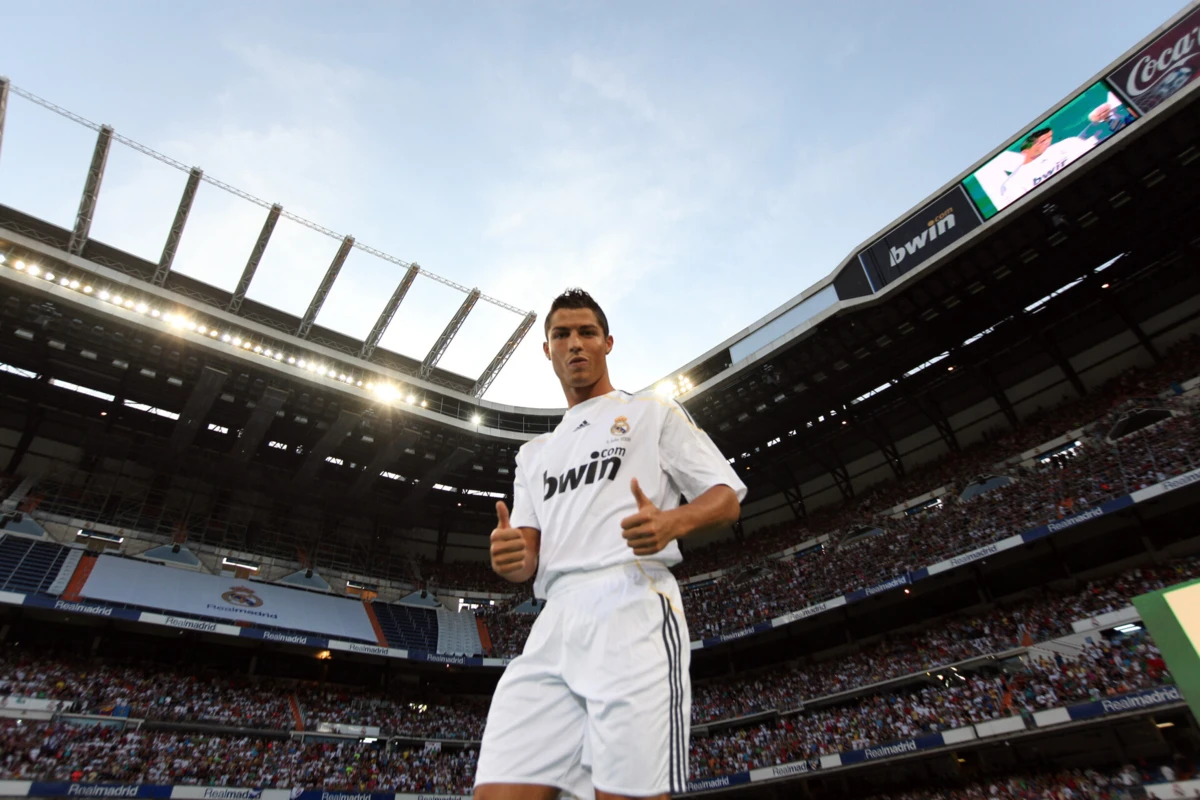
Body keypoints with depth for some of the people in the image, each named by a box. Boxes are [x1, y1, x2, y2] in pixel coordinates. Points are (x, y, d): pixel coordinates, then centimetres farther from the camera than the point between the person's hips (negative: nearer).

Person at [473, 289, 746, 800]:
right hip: (554, 623, 5)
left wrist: (673, 522, -15)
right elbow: (529, 558, 21)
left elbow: (727, 497, 7)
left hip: (633, 609, -4)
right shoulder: (534, 453, 27)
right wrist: (513, 557, -4)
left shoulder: (651, 412, 14)